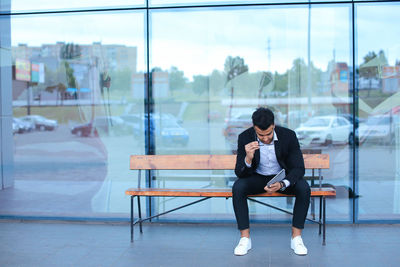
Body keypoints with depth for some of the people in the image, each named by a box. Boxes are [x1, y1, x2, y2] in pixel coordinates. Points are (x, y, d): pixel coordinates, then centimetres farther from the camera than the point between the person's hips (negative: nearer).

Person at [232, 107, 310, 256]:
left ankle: (296, 237, -15)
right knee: (238, 187, -30)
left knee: (304, 188, -29)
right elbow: (239, 173, -19)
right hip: (258, 178, 0)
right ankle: (245, 238, -18)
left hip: (283, 177, 0)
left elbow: (299, 168, -18)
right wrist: (248, 158, -42)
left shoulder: (288, 136, -20)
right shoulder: (245, 138, -20)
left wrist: (282, 185, -38)